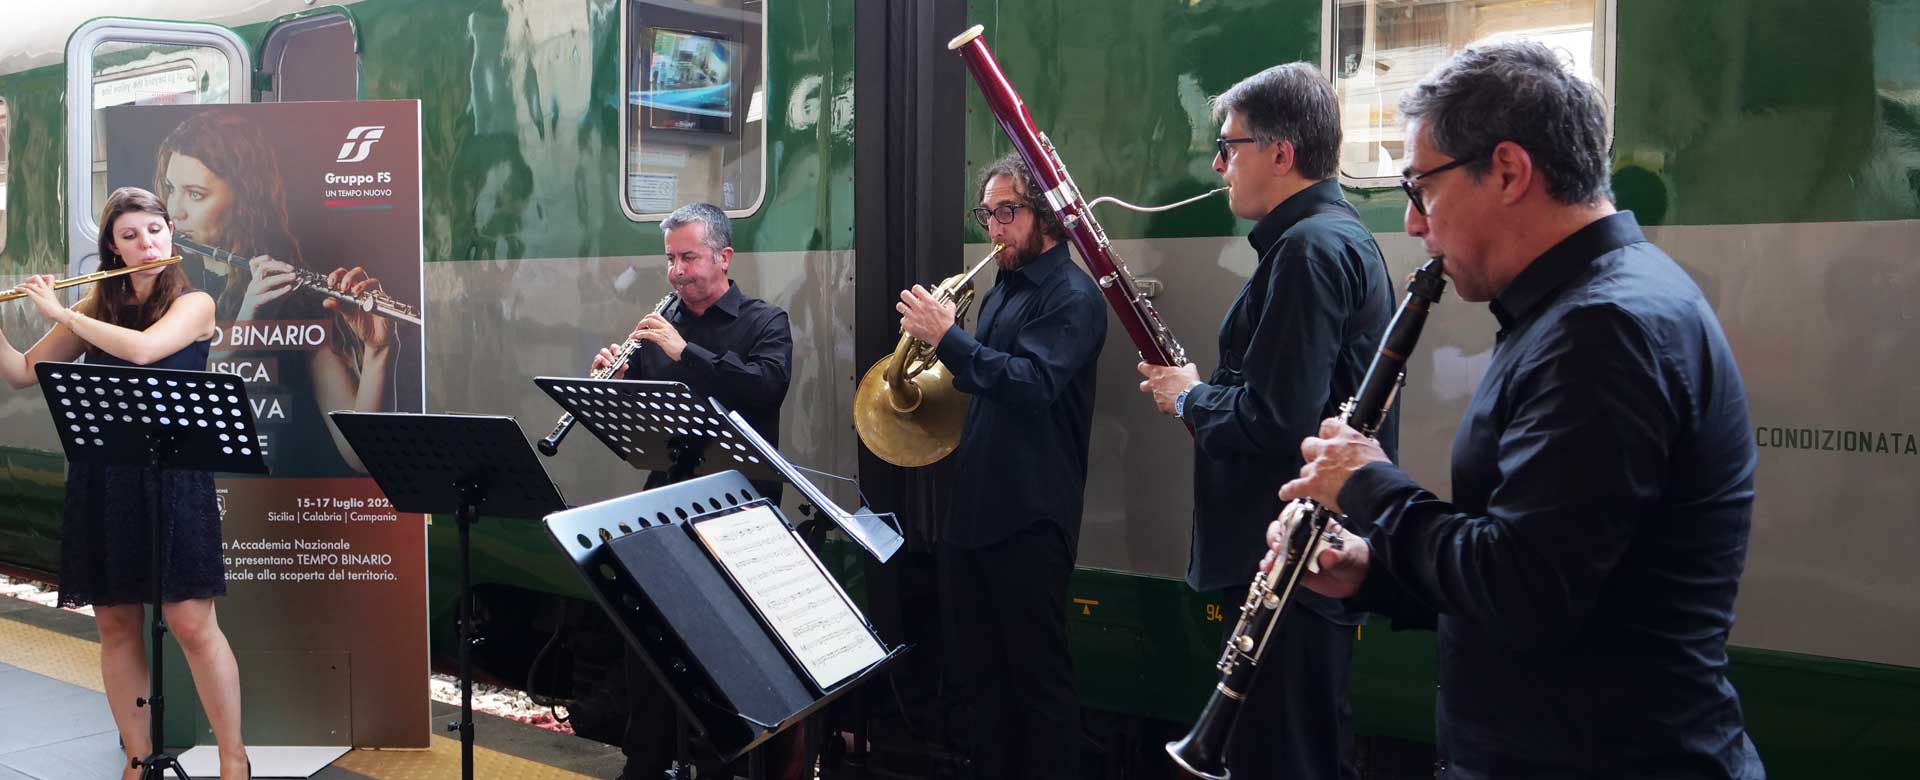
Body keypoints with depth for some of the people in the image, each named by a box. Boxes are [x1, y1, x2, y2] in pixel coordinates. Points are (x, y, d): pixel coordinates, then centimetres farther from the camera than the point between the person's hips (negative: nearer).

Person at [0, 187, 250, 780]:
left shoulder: (194, 304, -1)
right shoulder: (95, 308, 11)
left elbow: (142, 349, -20)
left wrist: (61, 313, -10)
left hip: (172, 479, -4)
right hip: (101, 481, 4)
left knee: (191, 622, -6)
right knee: (116, 625, 7)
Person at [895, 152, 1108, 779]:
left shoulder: (1071, 296, -10)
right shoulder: (1002, 290, 17)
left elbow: (1033, 383, -24)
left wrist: (946, 337, -25)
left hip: (1029, 515, -9)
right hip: (971, 507, 9)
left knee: (1039, 673, -1)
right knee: (973, 670, 14)